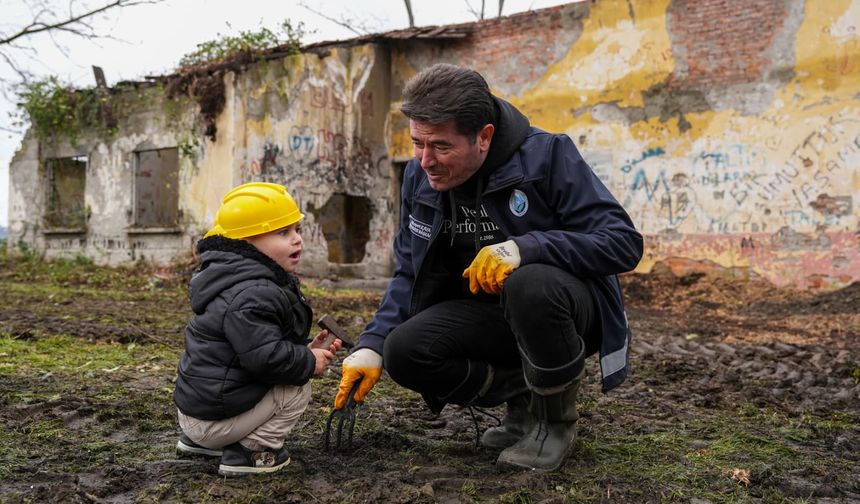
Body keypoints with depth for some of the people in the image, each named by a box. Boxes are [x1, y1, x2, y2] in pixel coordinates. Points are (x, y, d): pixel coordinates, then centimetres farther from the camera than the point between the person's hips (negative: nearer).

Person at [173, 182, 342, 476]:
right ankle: (250, 453, -4)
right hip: (213, 416, -10)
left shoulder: (263, 284, 10)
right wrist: (308, 362, -15)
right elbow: (264, 356, -30)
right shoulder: (252, 295, -24)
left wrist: (305, 352, 5)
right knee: (298, 389, -8)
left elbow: (267, 343, 19)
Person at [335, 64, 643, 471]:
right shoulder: (419, 176, -2)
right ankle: (523, 397, 3)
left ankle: (555, 418, -10)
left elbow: (624, 242, -23)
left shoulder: (547, 155, -18)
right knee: (403, 352, -20)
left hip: (571, 306, -4)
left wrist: (523, 248, -36)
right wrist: (372, 343, -7)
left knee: (529, 284, -38)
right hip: (490, 315, 5)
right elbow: (410, 274, 7)